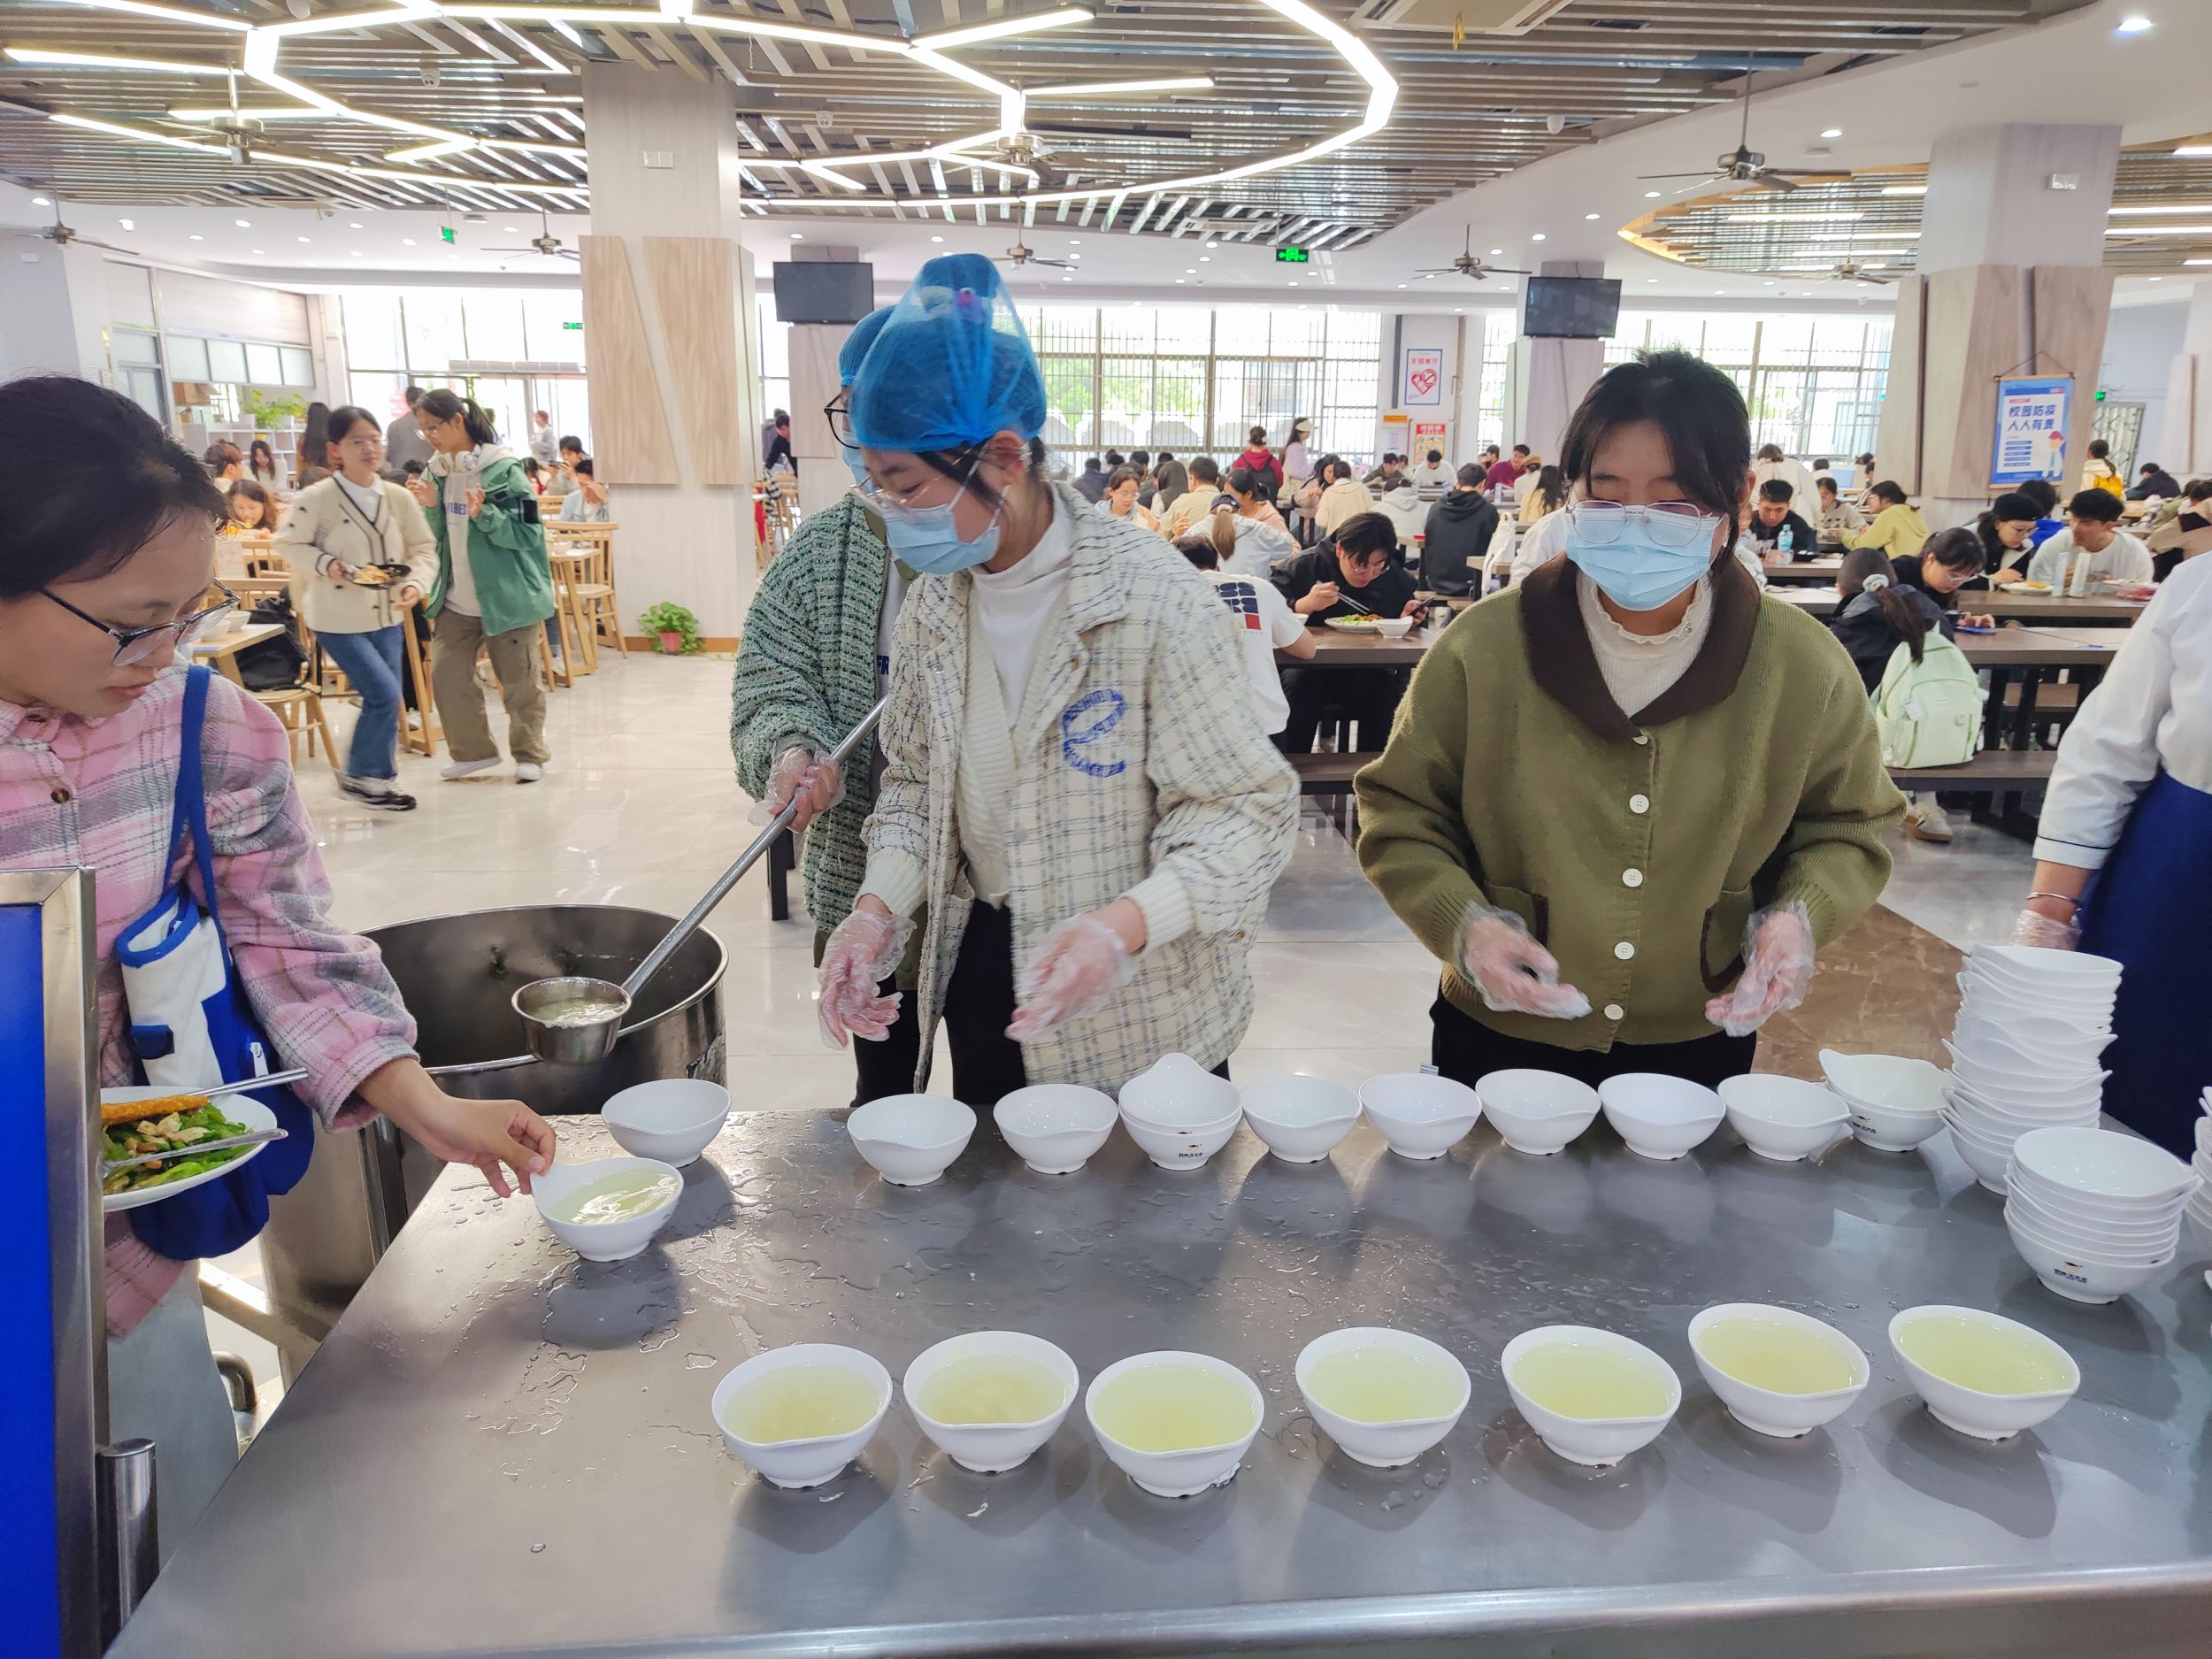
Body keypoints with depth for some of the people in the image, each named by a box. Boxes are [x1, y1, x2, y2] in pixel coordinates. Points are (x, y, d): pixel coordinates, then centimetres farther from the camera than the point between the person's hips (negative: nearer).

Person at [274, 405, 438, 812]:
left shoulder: (399, 497, -2)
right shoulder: (316, 498, -12)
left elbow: (424, 548, 4)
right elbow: (288, 544, -2)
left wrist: (415, 584, -14)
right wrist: (324, 563, -20)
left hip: (387, 616, 5)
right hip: (338, 618, -5)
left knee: (387, 701, 10)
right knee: (385, 695, -13)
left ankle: (379, 777, 27)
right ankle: (361, 774, 7)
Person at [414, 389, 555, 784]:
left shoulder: (502, 469, -13)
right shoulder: (438, 471, 7)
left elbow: (528, 533, -15)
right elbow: (440, 537, 15)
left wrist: (483, 515, -26)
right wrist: (431, 509, -4)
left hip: (505, 596, -7)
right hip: (456, 600, 7)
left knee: (519, 681, 2)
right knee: (446, 676, 6)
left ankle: (530, 754, 18)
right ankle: (474, 751, 20)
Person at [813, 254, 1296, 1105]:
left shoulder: (1153, 597, -21)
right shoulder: (933, 602, -2)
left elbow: (1249, 808, -19)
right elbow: (914, 782, 7)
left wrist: (1126, 924, -35)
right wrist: (880, 905, -11)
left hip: (1141, 1018, -5)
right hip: (981, 978, 5)